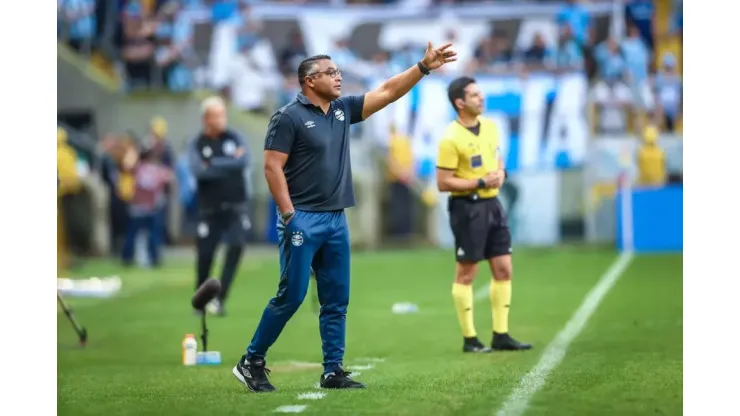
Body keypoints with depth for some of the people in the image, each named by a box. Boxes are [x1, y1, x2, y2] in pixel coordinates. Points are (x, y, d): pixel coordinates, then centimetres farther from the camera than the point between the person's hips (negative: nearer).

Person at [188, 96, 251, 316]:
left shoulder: (234, 138, 3)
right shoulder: (196, 145, -1)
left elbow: (244, 161, -13)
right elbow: (199, 170, -17)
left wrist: (214, 164, -13)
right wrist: (230, 164, -12)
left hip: (235, 207, 1)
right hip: (210, 209, -1)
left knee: (237, 246, -17)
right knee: (205, 255, 2)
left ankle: (219, 298, -14)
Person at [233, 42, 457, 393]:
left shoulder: (343, 110, 12)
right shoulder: (289, 117, -8)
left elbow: (387, 92, 13)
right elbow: (272, 168, -12)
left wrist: (424, 66, 5)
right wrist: (289, 215, -17)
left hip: (336, 220, 7)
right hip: (303, 219, -7)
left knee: (336, 300, 6)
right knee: (291, 296, -7)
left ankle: (333, 371, 10)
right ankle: (251, 362, 5)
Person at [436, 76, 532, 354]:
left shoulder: (490, 127, 8)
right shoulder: (451, 138, -14)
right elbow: (443, 183, -15)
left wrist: (500, 173, 0)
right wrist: (481, 183, -18)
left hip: (492, 205, 7)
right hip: (467, 207, -7)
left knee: (503, 269, 7)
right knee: (466, 273, 0)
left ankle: (501, 335, 14)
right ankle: (470, 339, 6)